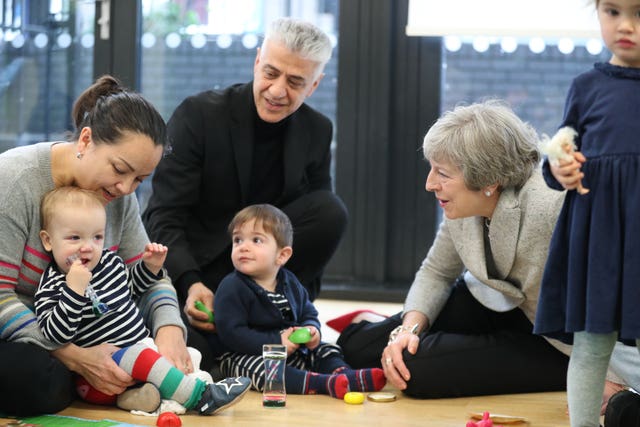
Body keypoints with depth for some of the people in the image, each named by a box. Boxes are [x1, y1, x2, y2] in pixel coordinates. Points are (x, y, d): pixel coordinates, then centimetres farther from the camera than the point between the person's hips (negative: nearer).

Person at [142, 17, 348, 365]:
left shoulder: (317, 132, -2)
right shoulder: (198, 114, -15)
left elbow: (319, 220, 1)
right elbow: (164, 218, -18)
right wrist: (191, 284, -35)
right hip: (185, 267, -4)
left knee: (331, 210, -20)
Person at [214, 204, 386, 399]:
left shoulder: (290, 283, 8)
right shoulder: (231, 288, -13)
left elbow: (308, 313, 17)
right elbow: (231, 333, -20)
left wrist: (311, 330, -9)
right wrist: (276, 342, -23)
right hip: (243, 356, -7)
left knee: (326, 350, 0)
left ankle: (345, 375, -32)